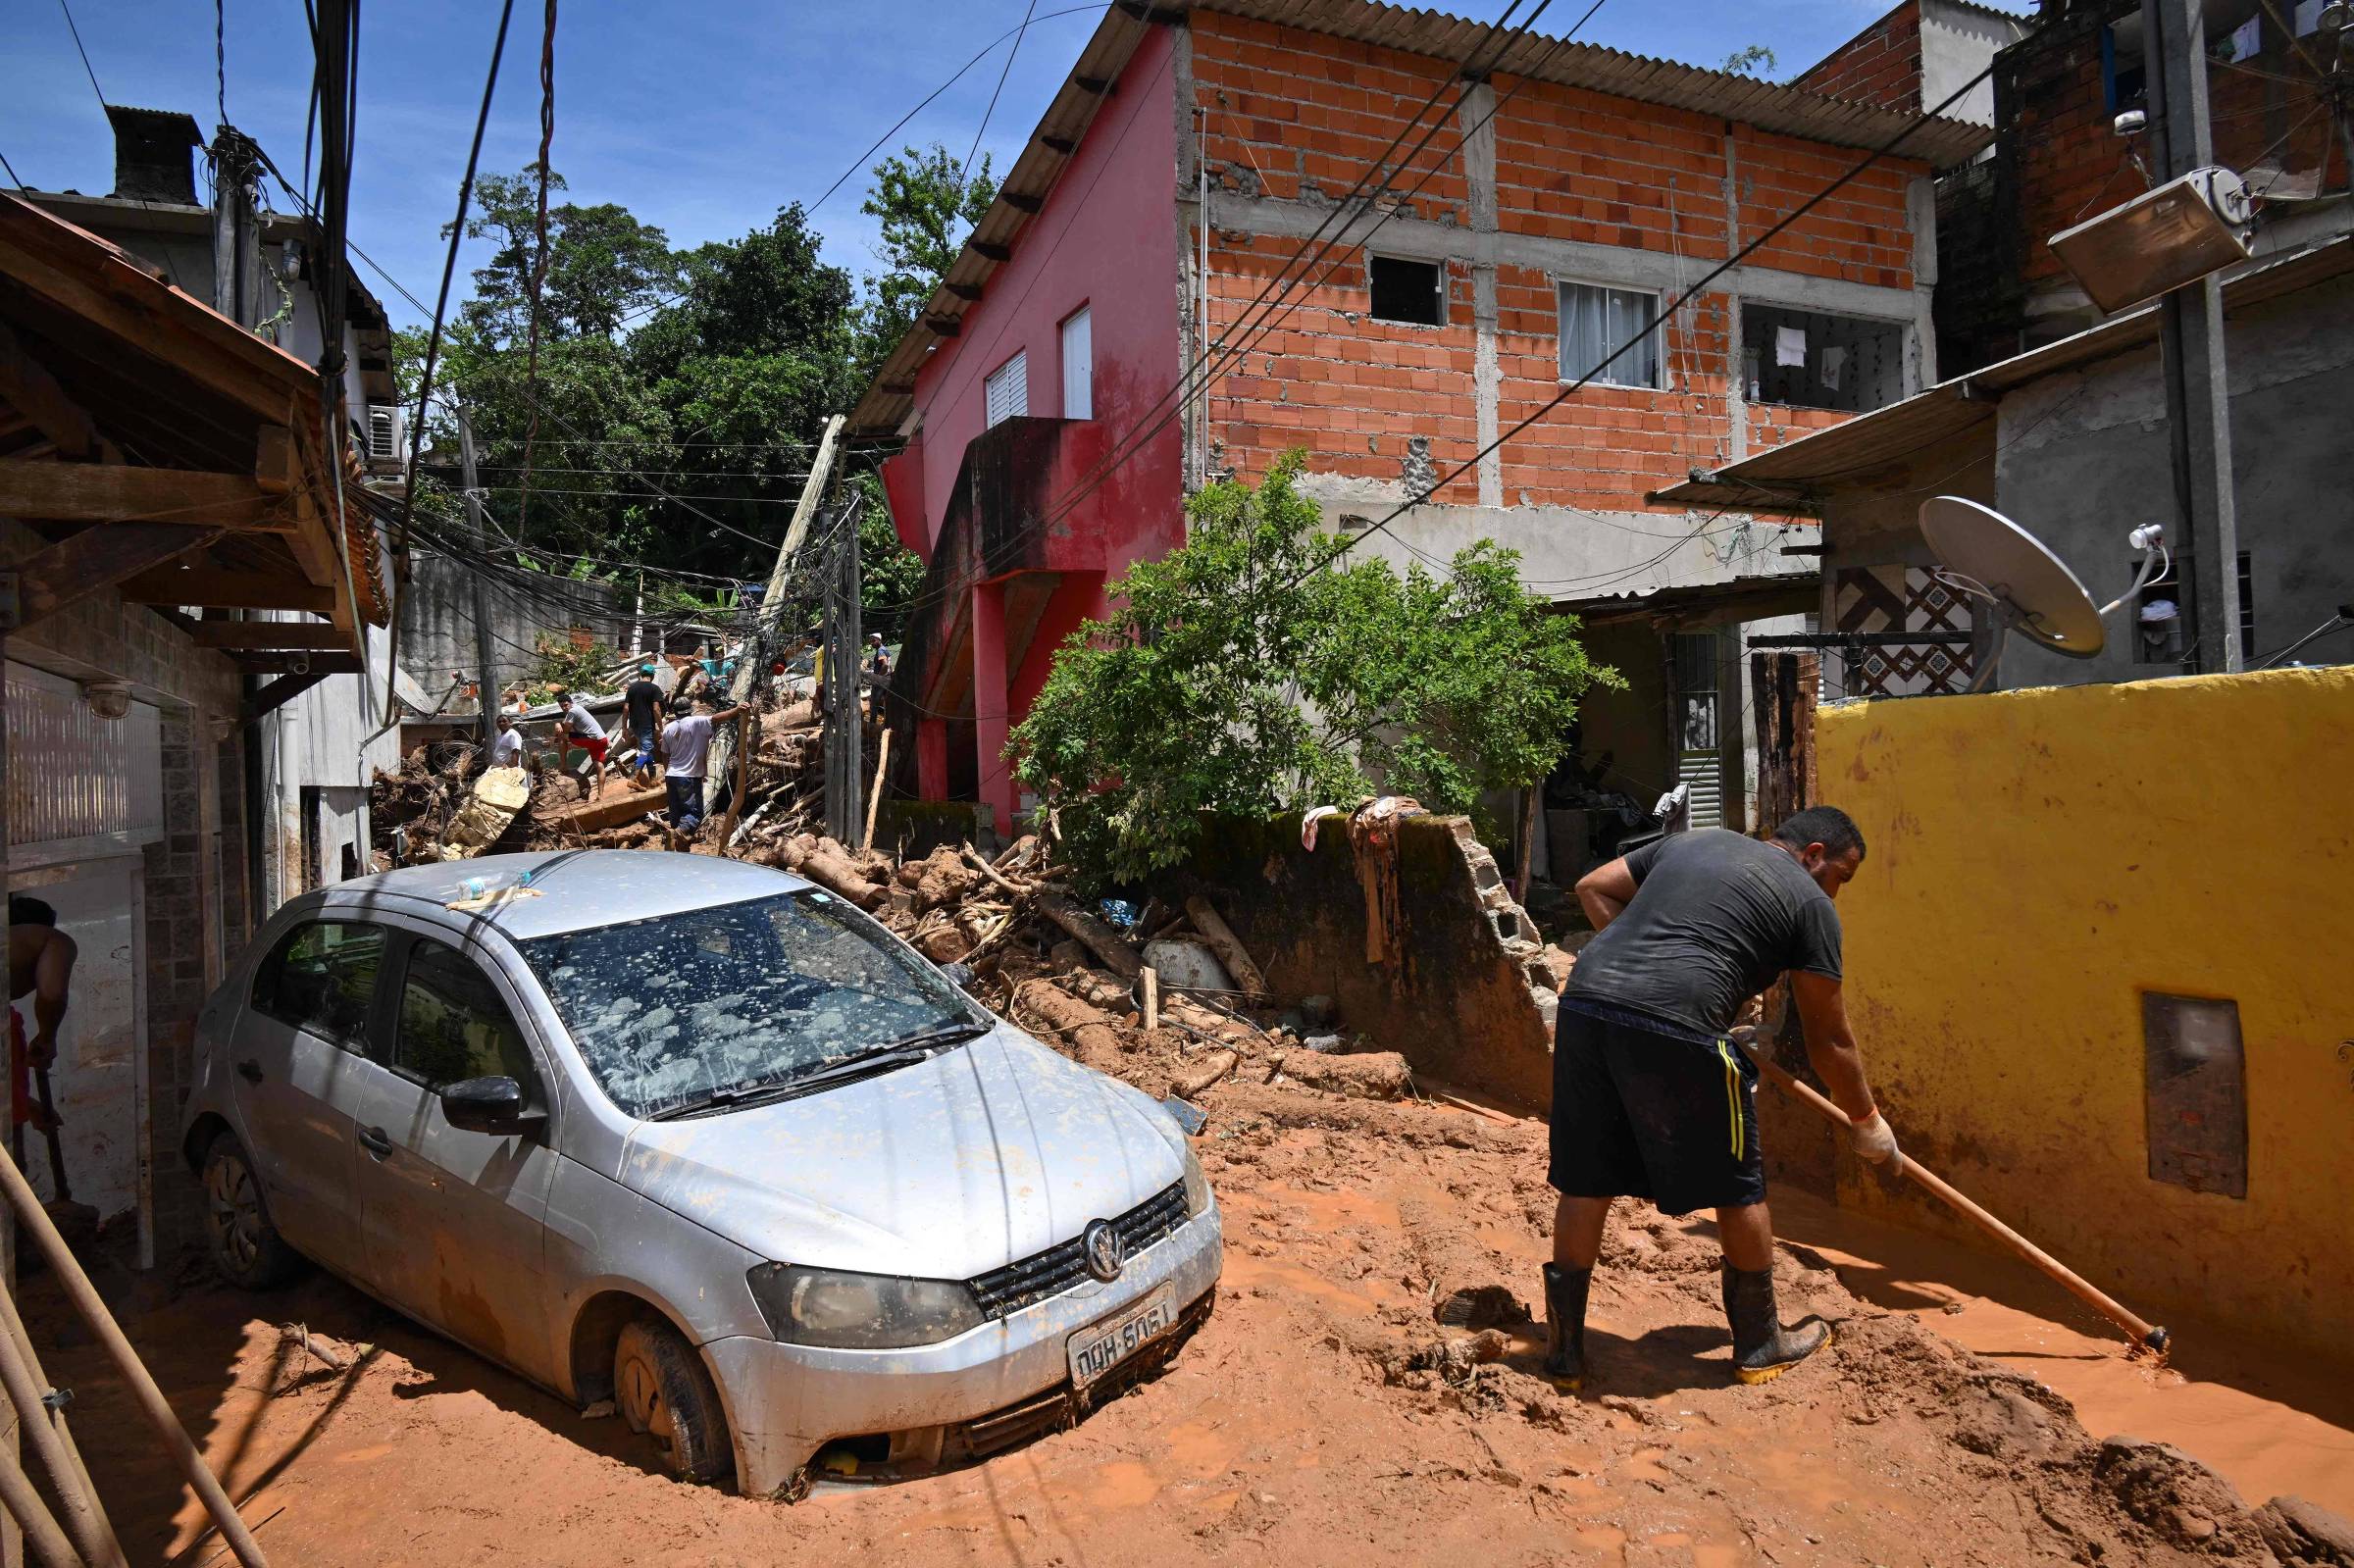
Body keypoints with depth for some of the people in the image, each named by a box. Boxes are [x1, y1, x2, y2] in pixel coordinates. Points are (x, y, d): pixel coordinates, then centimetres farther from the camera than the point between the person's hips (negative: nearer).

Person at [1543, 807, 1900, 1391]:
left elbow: (1593, 888, 25)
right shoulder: (1809, 903, 12)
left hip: (1584, 999, 6)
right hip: (1675, 1026, -5)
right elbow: (1829, 1041, 15)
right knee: (1738, 1188, 17)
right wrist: (1867, 1121, 29)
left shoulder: (1693, 841, 27)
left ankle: (1564, 1348, 24)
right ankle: (1760, 1344, 35)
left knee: (1585, 1183, 15)